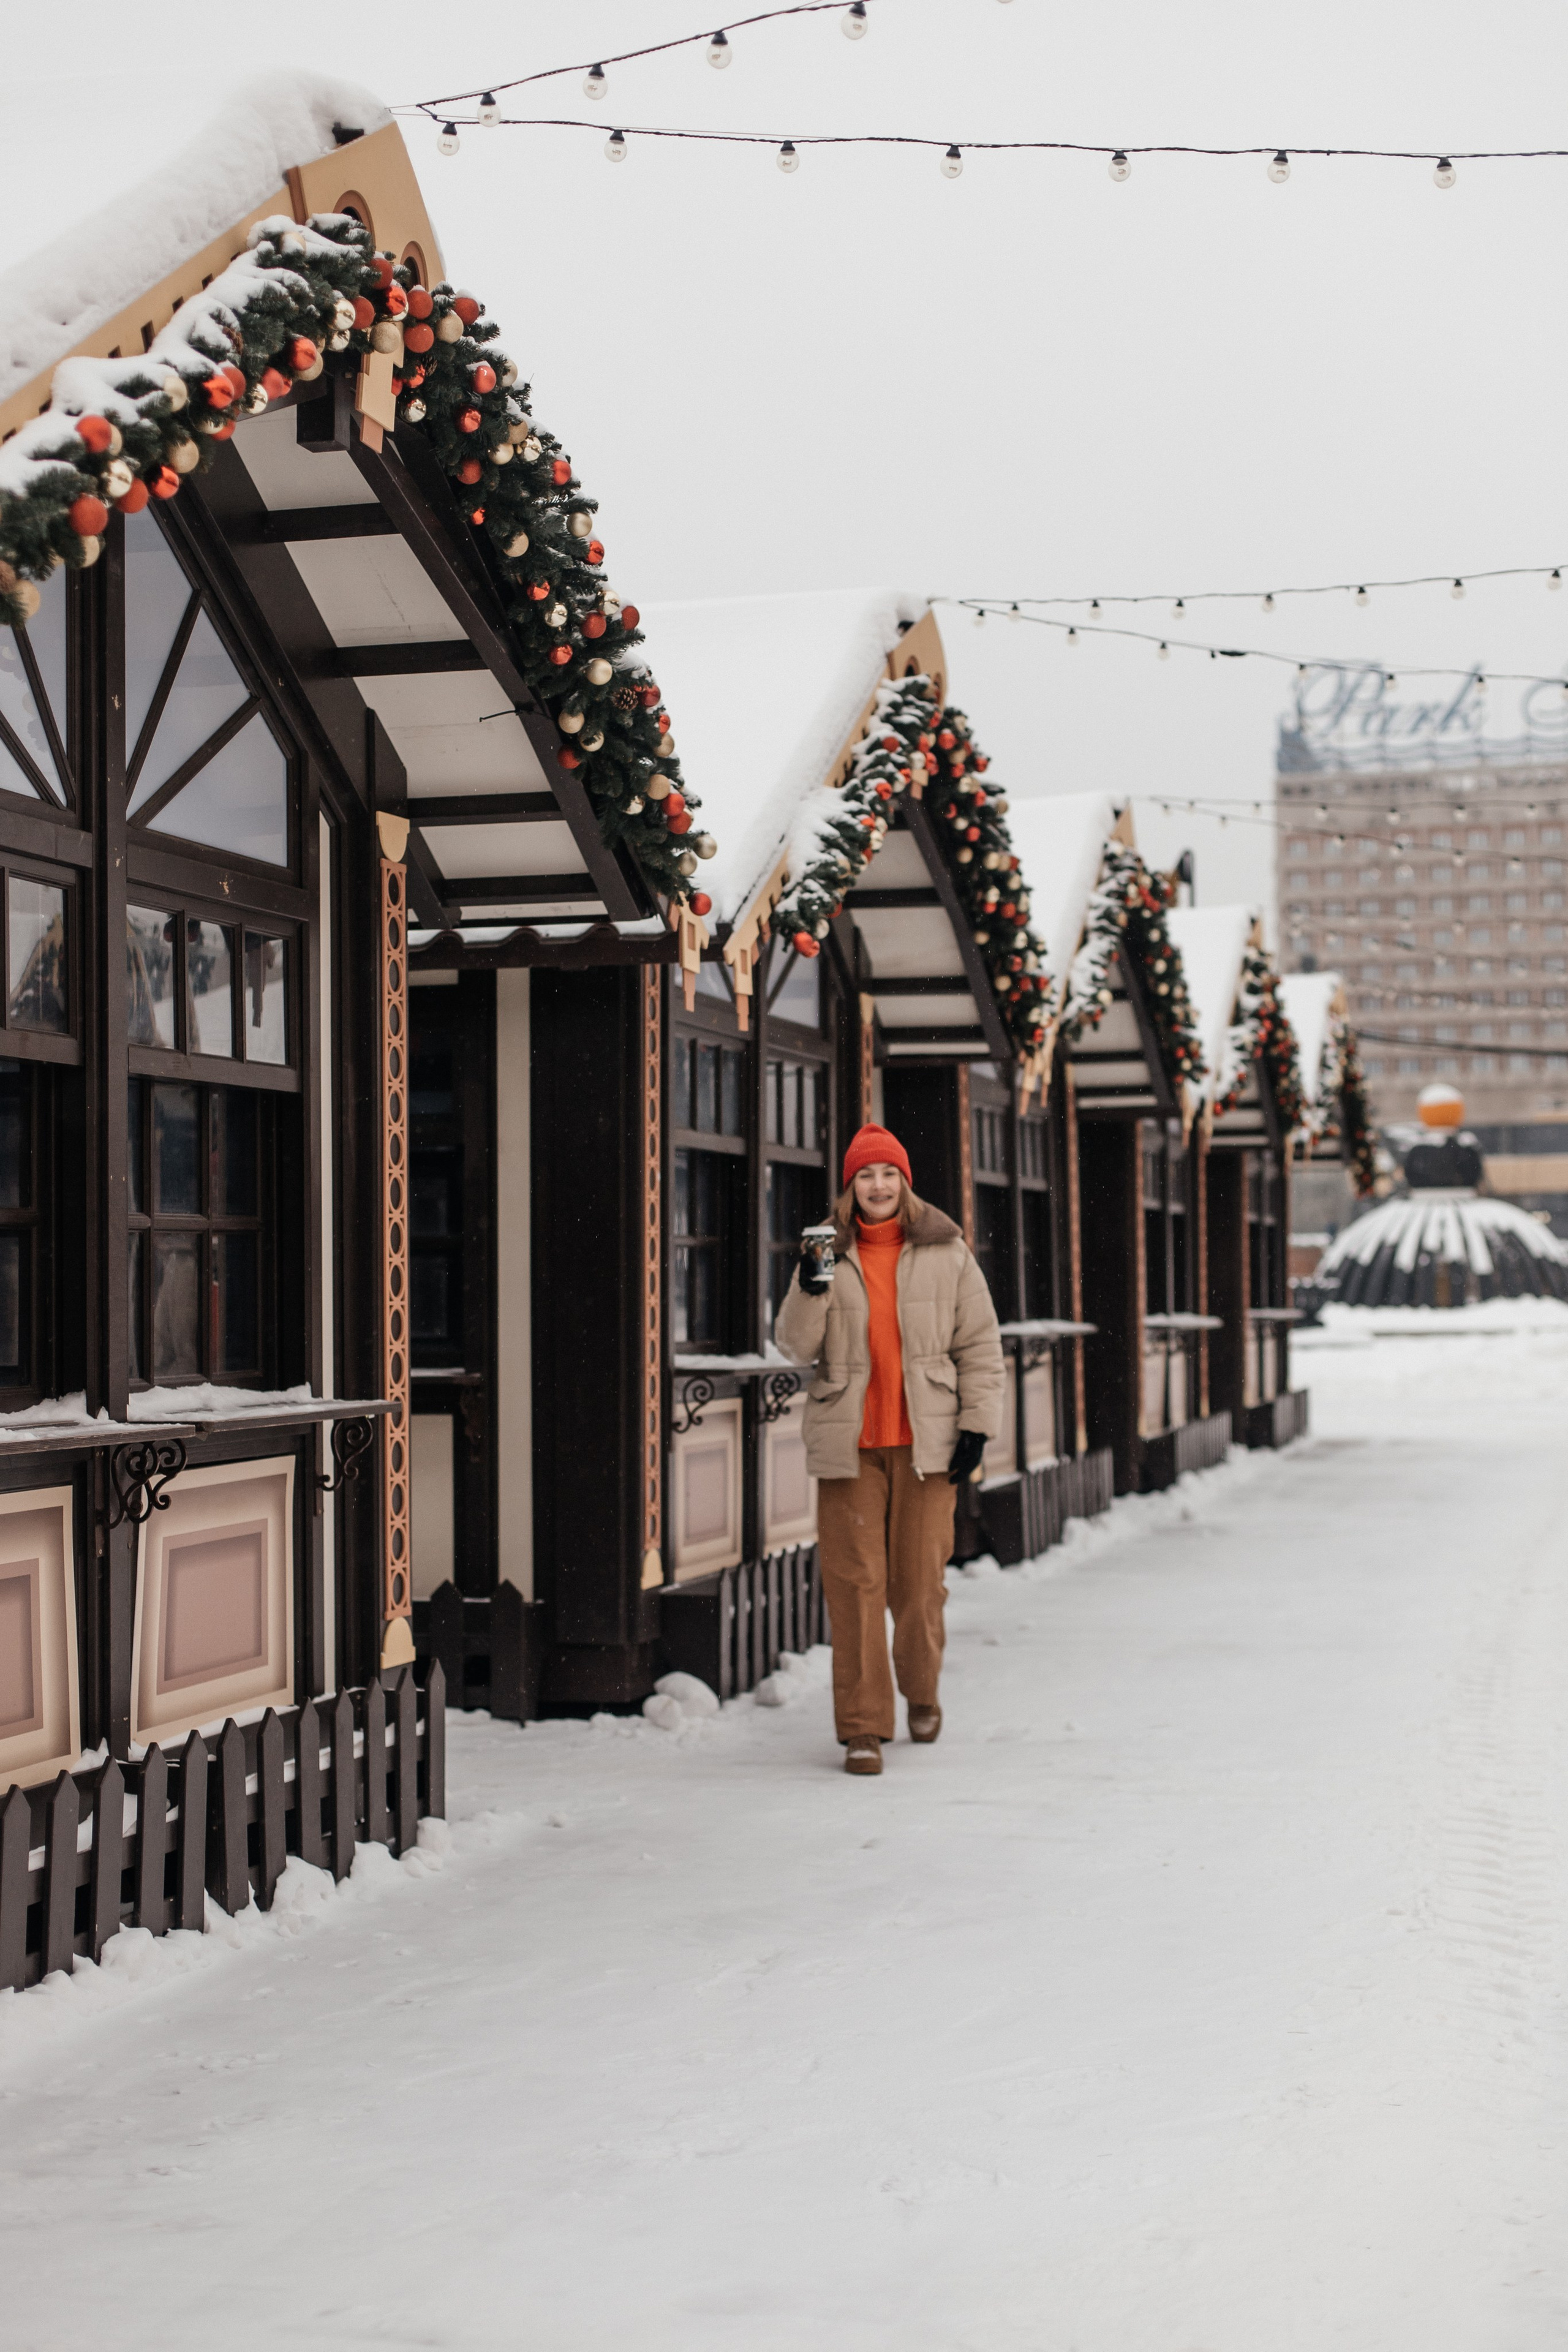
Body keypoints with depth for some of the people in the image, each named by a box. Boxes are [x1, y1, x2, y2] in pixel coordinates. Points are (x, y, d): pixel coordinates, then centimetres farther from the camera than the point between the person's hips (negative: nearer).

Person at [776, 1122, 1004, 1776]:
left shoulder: (945, 1252, 5)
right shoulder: (828, 1254, 7)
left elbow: (979, 1345, 6)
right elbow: (796, 1347, 1)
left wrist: (977, 1423, -1)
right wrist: (809, 1289, -17)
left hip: (925, 1440, 0)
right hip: (848, 1445, 0)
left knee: (920, 1579, 3)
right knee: (855, 1582, -3)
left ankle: (921, 1691, 30)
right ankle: (862, 1726, 3)